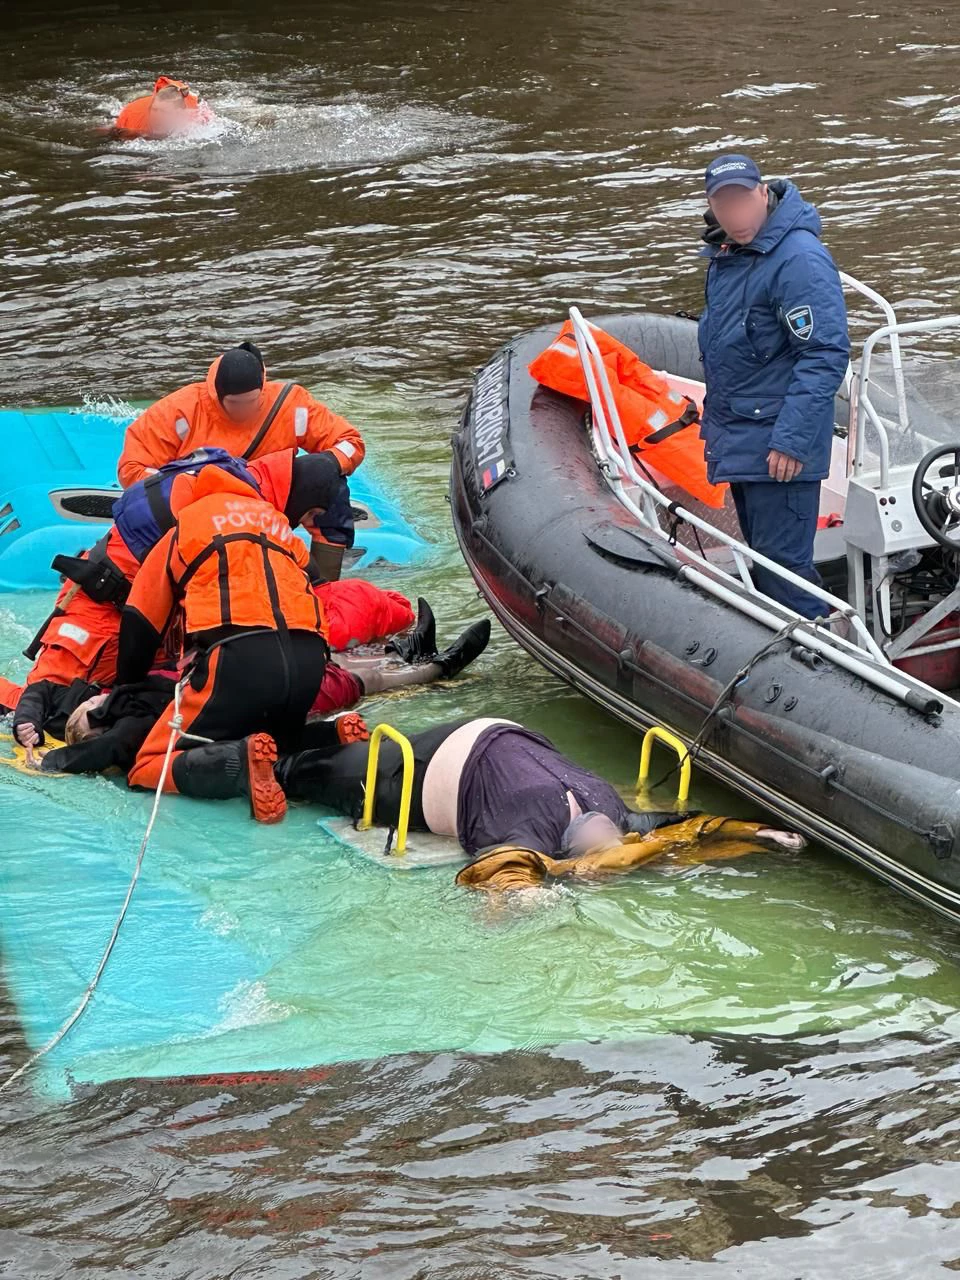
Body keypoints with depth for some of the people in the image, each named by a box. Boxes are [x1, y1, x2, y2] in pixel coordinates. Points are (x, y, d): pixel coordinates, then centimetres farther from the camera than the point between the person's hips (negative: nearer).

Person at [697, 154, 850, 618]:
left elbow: (827, 355, -24)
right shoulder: (725, 254, 10)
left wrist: (791, 440, -26)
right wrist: (715, 417, 24)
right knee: (761, 559, 18)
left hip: (779, 445, -10)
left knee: (781, 564, -9)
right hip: (738, 440, 10)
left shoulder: (798, 258, -20)